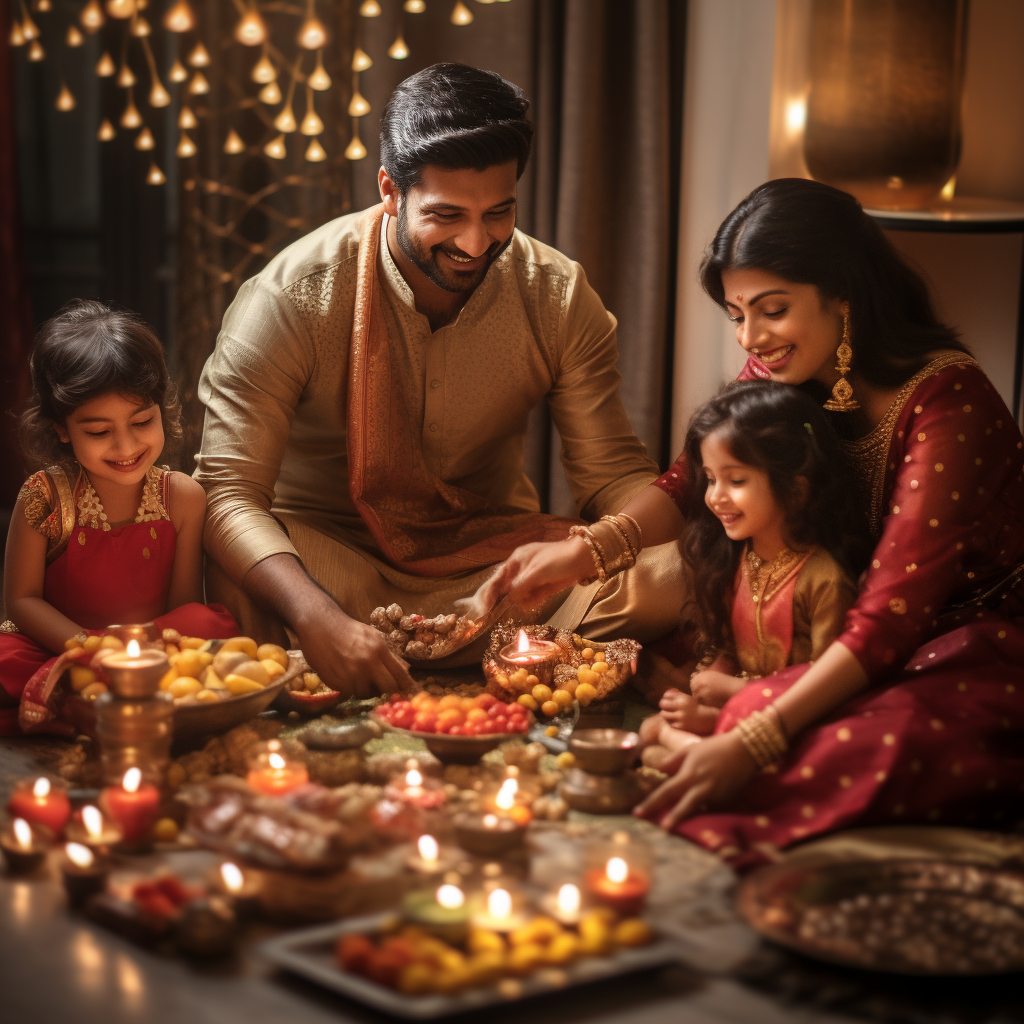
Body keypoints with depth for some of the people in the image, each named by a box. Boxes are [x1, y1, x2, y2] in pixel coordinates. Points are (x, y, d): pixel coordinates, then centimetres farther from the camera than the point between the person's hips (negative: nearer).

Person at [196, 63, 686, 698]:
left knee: (664, 584, -23)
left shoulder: (560, 297, -7)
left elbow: (615, 473, -3)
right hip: (327, 553, -3)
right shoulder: (292, 296, -18)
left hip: (491, 552, 3)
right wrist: (320, 618, -45)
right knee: (234, 580, -37)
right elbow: (229, 493, -25)